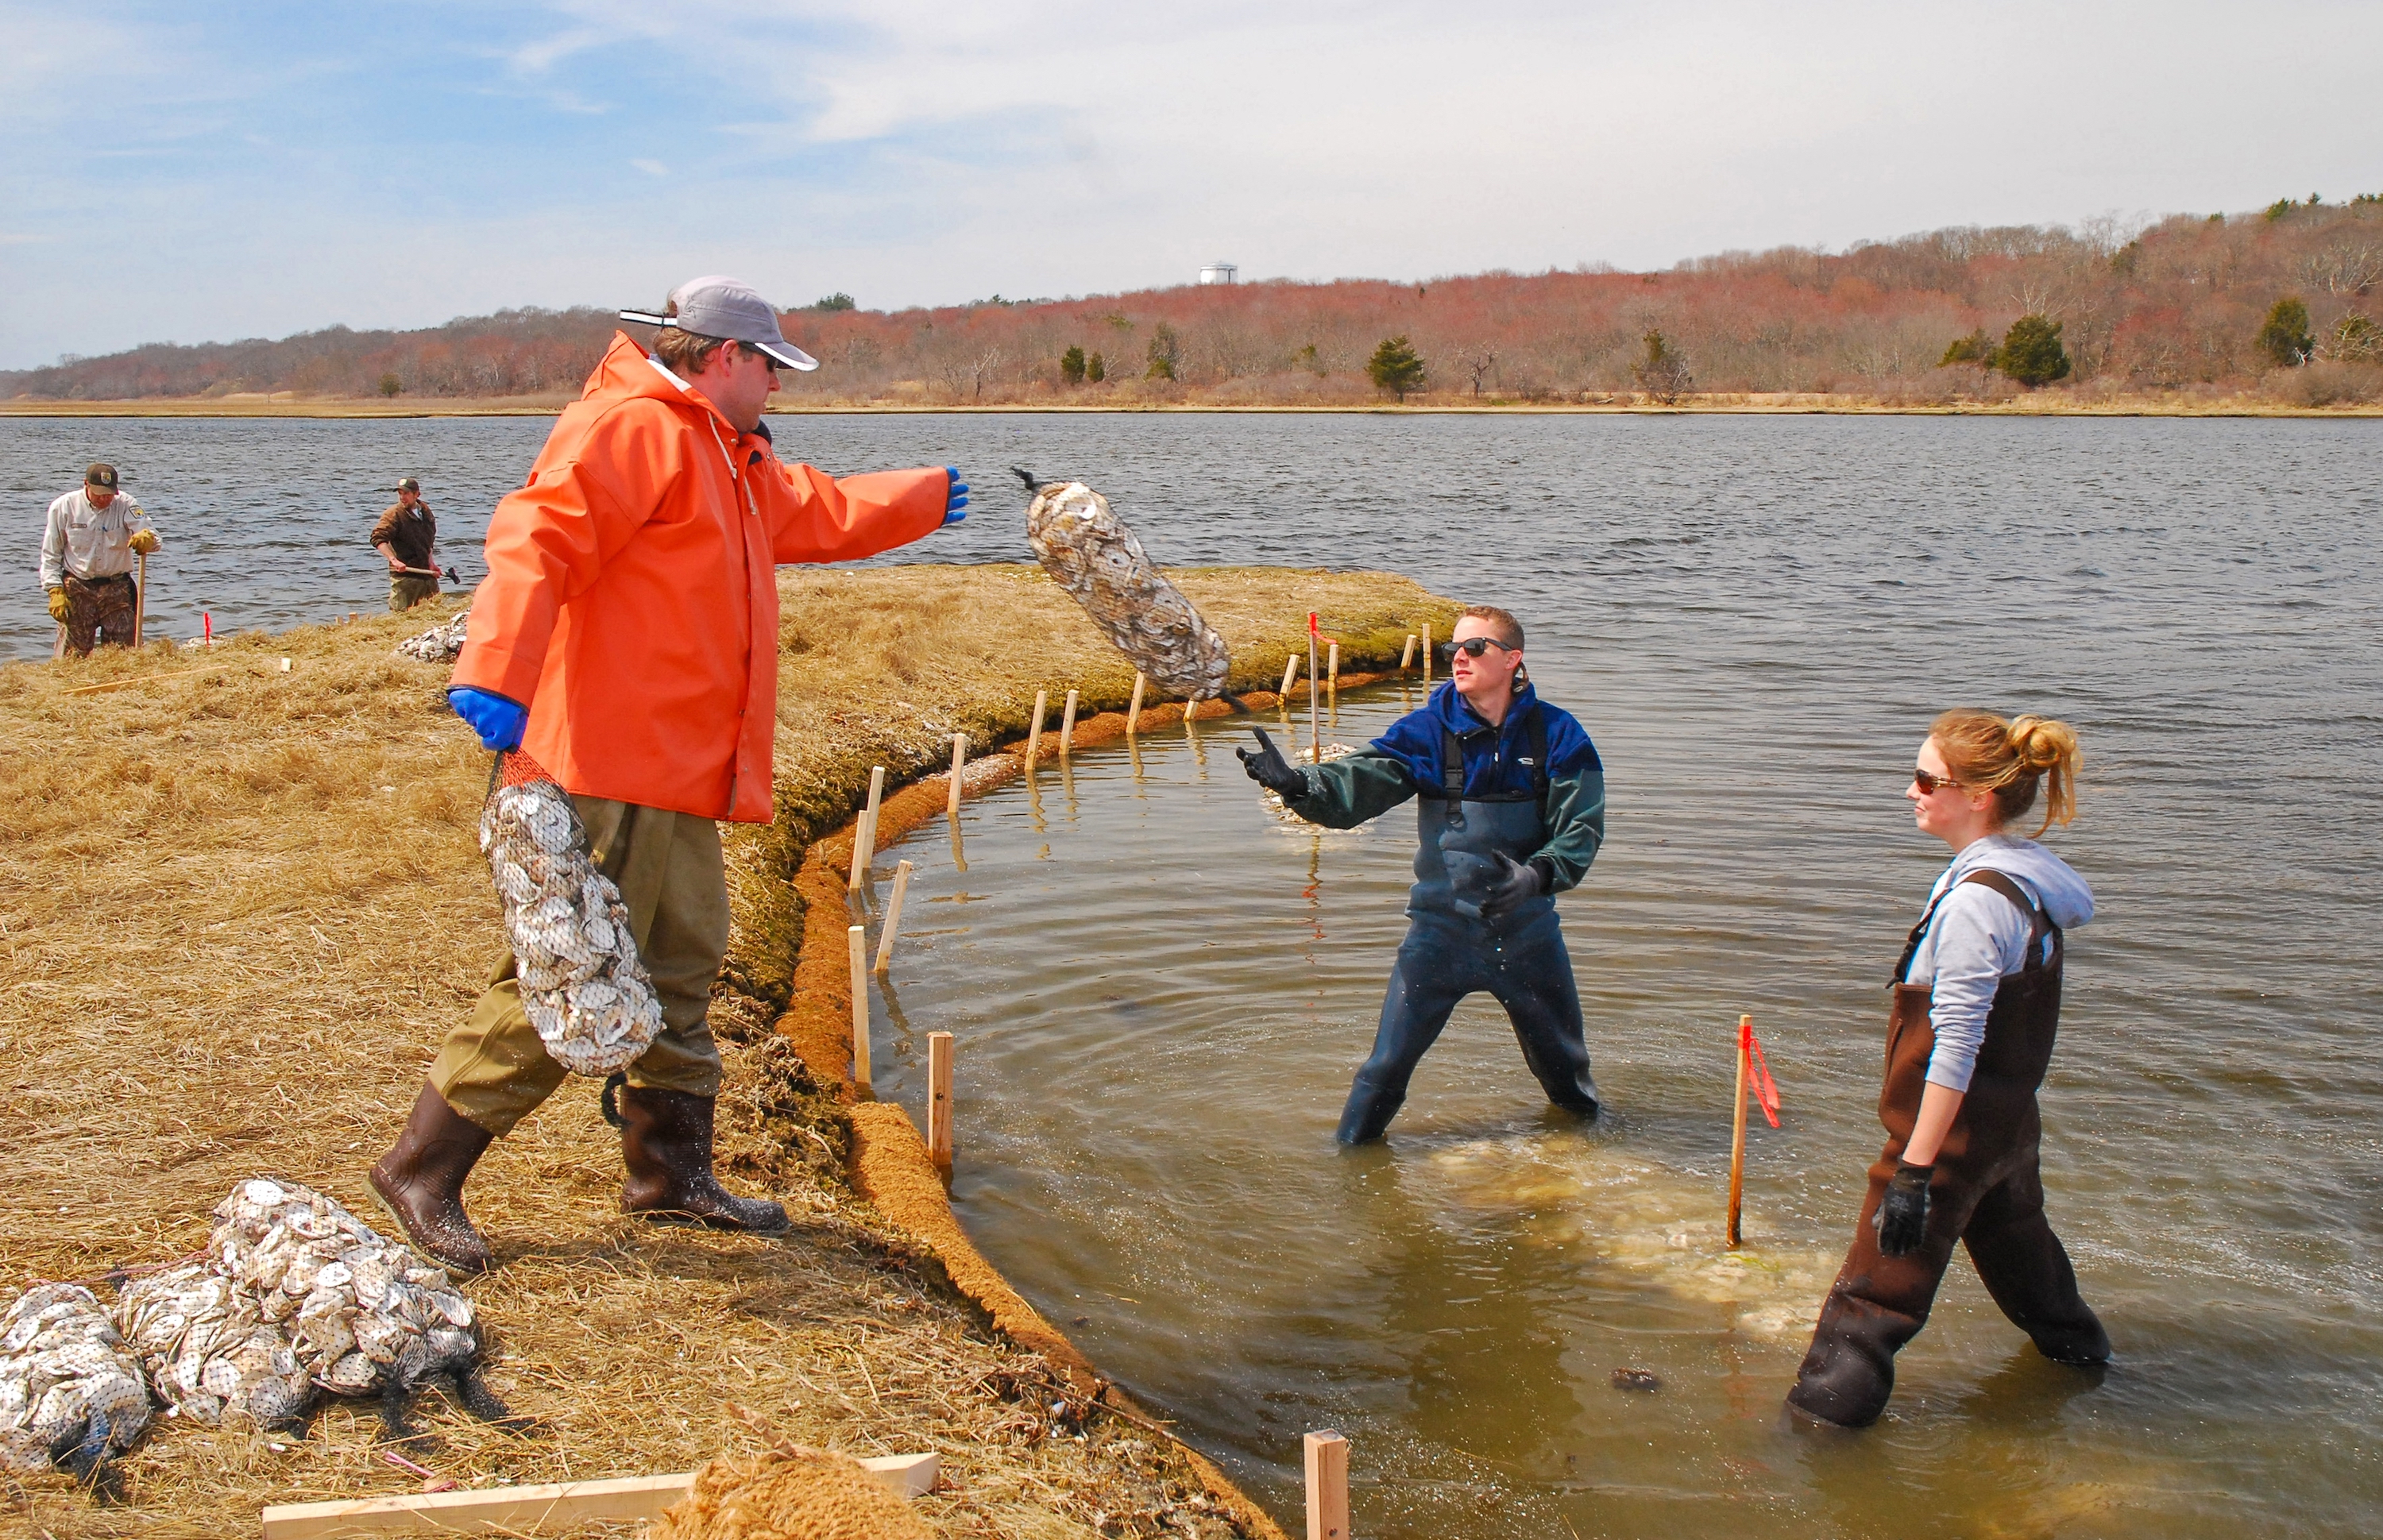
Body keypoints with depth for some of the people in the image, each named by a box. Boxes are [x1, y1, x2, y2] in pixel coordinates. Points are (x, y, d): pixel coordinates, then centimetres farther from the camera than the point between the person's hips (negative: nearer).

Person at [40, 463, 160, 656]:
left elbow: (153, 539, -15)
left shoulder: (125, 504, -3)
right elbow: (50, 555, 5)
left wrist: (147, 538, -40)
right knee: (76, 654, 1)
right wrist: (55, 591, -5)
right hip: (78, 591, 0)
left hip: (117, 589, 0)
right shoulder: (64, 507, -2)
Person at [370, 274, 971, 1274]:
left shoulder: (725, 460, 24)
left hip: (677, 776, 11)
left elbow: (816, 511, 40)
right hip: (609, 773, -11)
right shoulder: (629, 430, -11)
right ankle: (423, 1168, 2)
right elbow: (536, 540, -24)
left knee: (681, 971, 15)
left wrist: (926, 498, 51)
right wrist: (496, 675, -37)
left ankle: (671, 1171, 27)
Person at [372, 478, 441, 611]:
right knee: (402, 614, -9)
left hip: (425, 571, 7)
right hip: (404, 575, -7)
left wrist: (431, 563, 13)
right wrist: (394, 560, -30)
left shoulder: (425, 511, 12)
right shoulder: (394, 514, -9)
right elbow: (378, 538, -19)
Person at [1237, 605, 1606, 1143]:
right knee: (1388, 1062, -4)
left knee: (1563, 1058, 20)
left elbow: (1582, 829, -11)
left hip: (1525, 926, 1)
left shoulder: (1555, 735, -7)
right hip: (1440, 923, -1)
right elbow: (1359, 783, -21)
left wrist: (1536, 876, -29)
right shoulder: (1427, 730, -8)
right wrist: (1297, 783, -41)